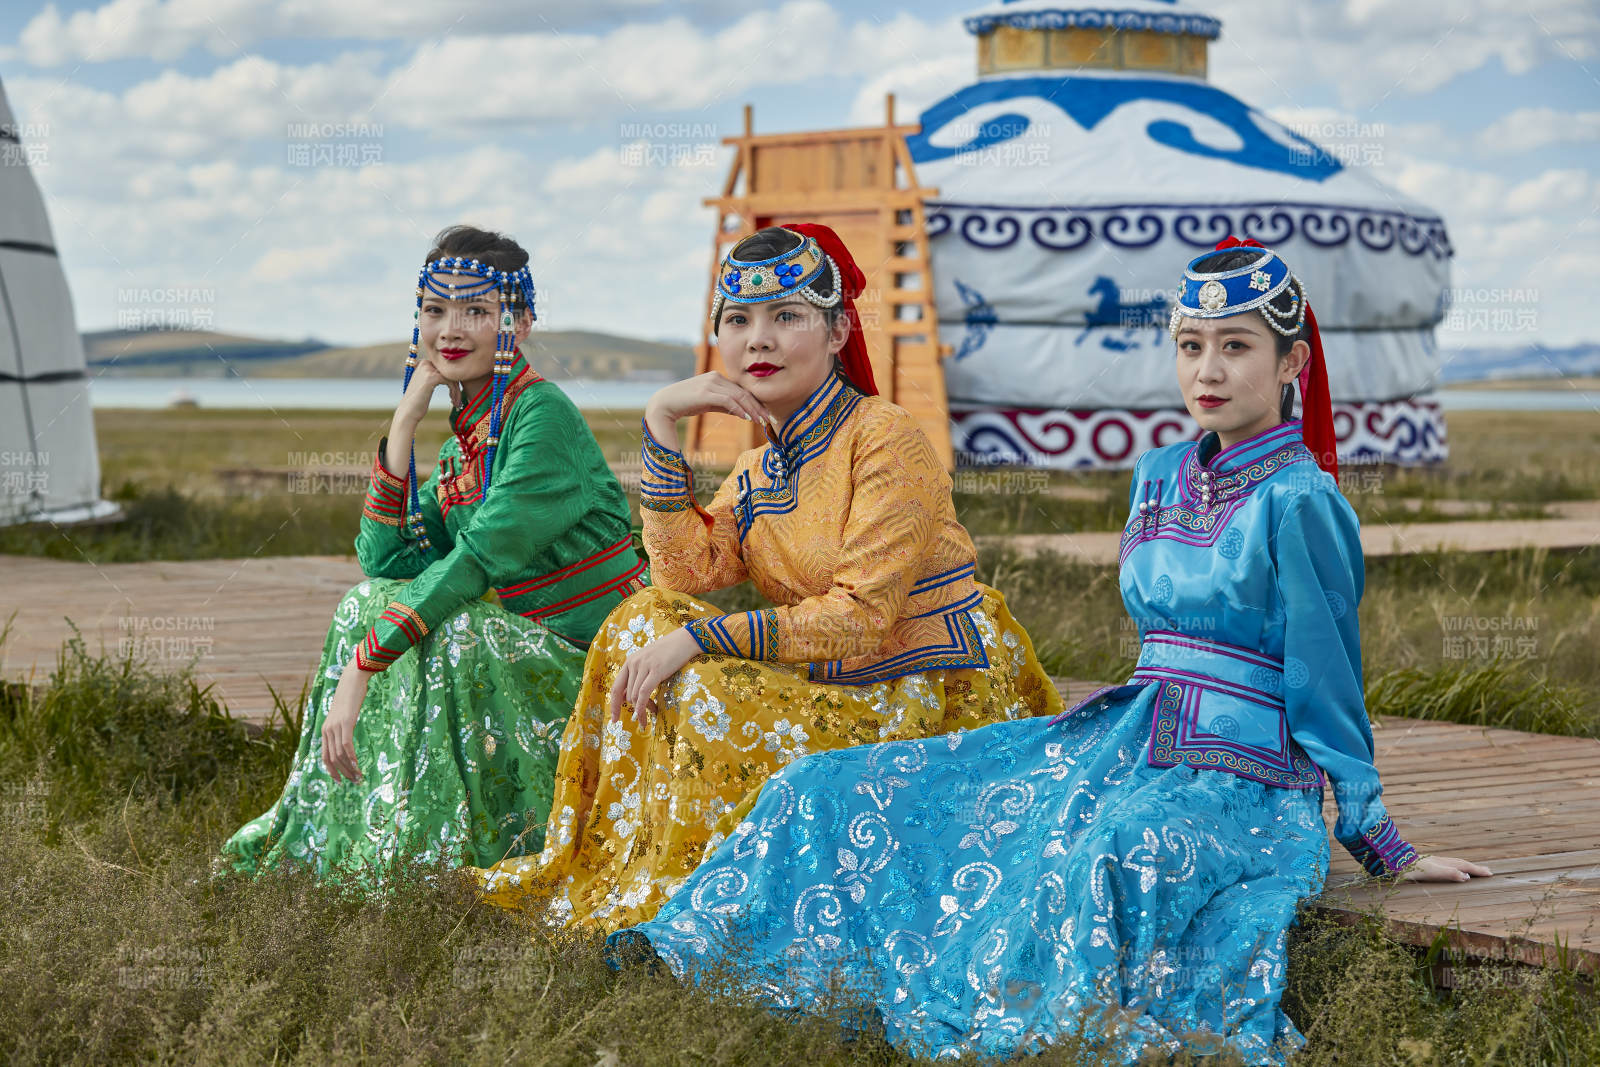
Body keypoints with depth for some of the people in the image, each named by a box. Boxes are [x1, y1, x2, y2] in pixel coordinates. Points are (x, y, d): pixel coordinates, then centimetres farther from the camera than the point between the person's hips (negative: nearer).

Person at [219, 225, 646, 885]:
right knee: (369, 603, 0)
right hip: (522, 648, 9)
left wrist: (361, 665, -26)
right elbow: (385, 560, 2)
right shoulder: (462, 444, 10)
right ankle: (320, 826, 6)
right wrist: (405, 422, -3)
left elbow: (480, 557, -24)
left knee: (437, 631, -27)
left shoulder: (544, 417, -16)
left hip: (593, 662, -8)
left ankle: (430, 853, -14)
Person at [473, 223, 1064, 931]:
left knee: (711, 696, -24)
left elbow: (860, 618, -20)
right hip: (838, 692, 8)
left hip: (941, 701, -8)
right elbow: (686, 573, -5)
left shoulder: (884, 437, -13)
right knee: (647, 623, 0)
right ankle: (607, 874, 9)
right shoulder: (759, 470, 12)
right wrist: (660, 421, -7)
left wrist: (701, 637, -23)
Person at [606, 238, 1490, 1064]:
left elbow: (1325, 682, -7)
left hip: (1241, 781, -7)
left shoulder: (1298, 502, -11)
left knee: (1110, 857, -44)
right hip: (1128, 745, 7)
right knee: (839, 790, -1)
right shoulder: (1159, 475, 11)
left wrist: (1377, 843, -5)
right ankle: (692, 950, 9)